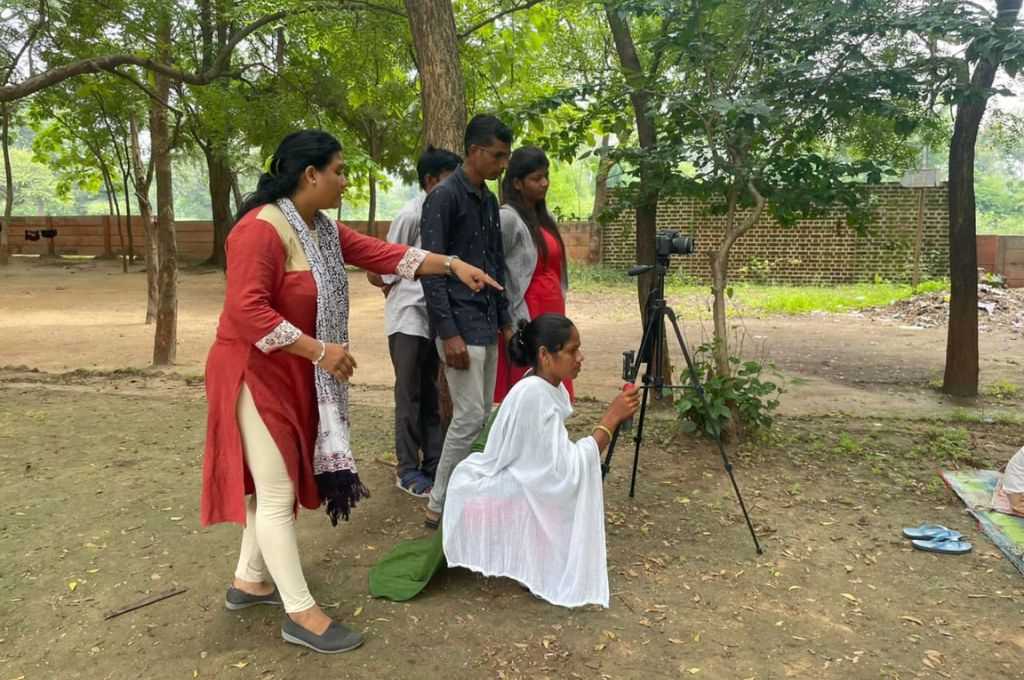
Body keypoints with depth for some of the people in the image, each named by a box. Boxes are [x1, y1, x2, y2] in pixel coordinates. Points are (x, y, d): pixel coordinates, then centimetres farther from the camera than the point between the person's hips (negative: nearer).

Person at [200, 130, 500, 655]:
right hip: (256, 373, -9)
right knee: (277, 491, -2)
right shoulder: (262, 229, -22)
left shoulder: (322, 228, 8)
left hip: (293, 374, 10)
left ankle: (249, 581, 34)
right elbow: (246, 310, -28)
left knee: (277, 481, 17)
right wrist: (319, 351, -27)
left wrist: (453, 265, 1)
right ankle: (301, 612, 8)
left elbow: (380, 254, 7)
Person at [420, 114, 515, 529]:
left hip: (487, 324, 9)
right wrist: (448, 331, -20)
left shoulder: (489, 201, 15)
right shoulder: (444, 197, -11)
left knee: (483, 416, 10)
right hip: (460, 324, -8)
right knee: (469, 416, -8)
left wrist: (504, 319, 16)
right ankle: (439, 506, 5)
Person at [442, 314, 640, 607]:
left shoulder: (549, 386, -1)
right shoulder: (532, 395, -28)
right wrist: (611, 418, -26)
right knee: (574, 476, -19)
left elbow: (557, 459, 6)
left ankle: (523, 550, 15)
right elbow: (567, 471, -30)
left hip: (509, 484, 9)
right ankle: (542, 569, -2)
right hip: (483, 498, -9)